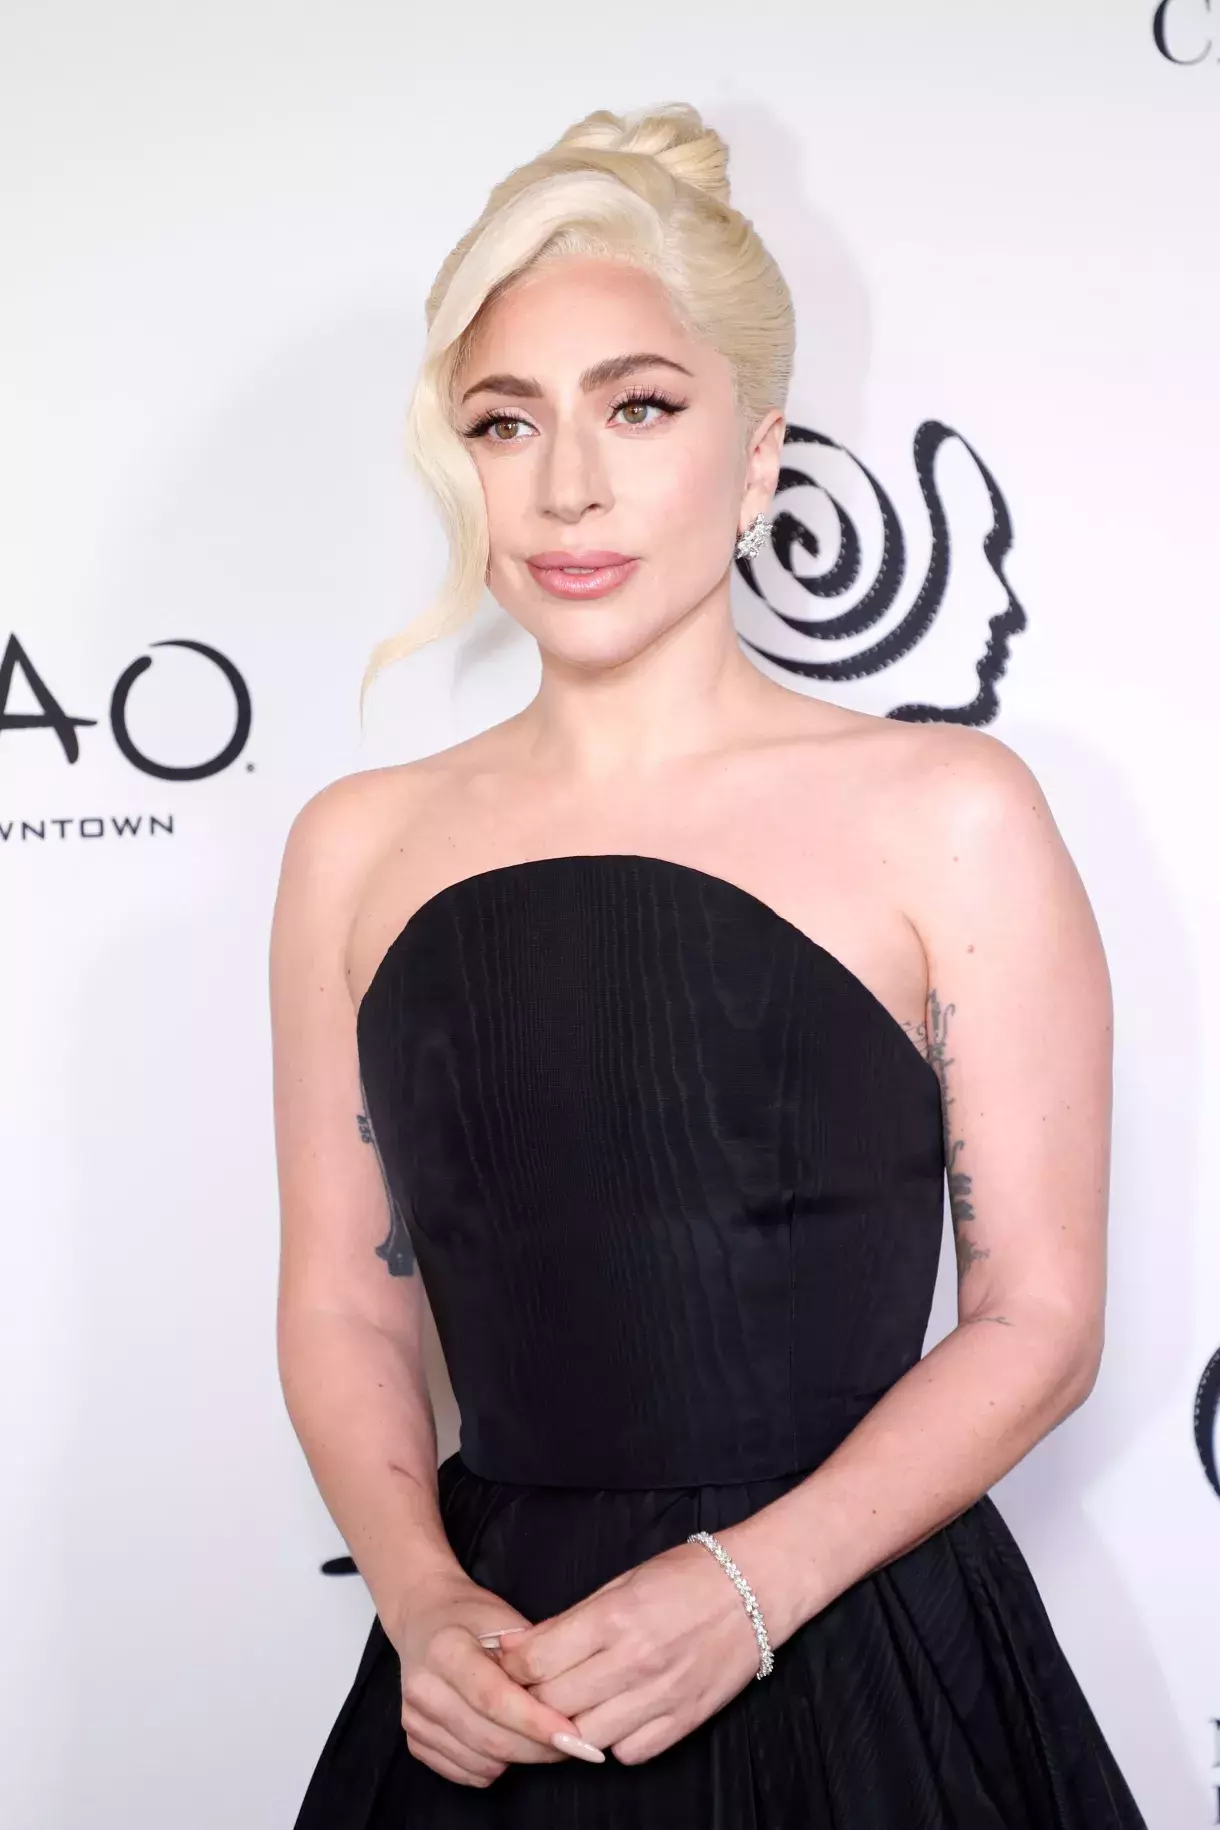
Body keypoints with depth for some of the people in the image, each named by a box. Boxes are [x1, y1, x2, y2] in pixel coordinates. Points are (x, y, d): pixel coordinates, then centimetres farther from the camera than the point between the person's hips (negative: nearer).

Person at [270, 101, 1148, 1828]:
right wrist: (421, 1597, -9)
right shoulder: (364, 844, 3)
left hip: (868, 1676, -2)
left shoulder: (947, 814, -7)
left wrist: (751, 1583, -16)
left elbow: (1039, 1314, -6)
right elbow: (345, 1306, 6)